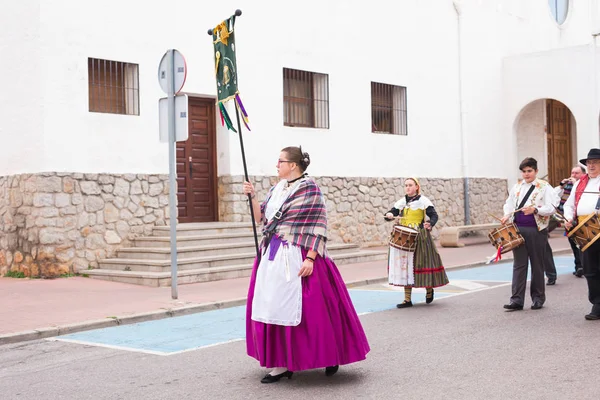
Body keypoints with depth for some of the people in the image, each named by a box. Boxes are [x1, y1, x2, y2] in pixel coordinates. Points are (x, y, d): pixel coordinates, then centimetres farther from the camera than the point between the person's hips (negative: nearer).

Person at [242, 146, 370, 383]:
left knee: (309, 309, -2)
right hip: (273, 255, 7)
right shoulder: (276, 189, 13)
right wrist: (252, 197, 1)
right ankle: (280, 364, 11)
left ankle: (331, 356, 19)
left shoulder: (309, 188, -9)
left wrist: (310, 258, -20)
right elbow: (262, 219, 14)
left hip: (297, 257, -7)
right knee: (275, 308, 5)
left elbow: (318, 226, -13)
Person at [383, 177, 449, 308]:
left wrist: (430, 224, -30)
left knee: (422, 263, -2)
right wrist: (389, 215, -14)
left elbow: (434, 215, -9)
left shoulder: (423, 201, -4)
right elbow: (392, 212, 10)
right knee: (405, 265, 2)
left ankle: (429, 289, 27)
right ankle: (407, 299, 6)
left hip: (420, 237, -5)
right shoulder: (401, 202, 12)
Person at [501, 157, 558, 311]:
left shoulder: (544, 187, -3)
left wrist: (535, 210, -24)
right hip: (518, 229, 4)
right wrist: (507, 215, 1)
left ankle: (538, 298, 19)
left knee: (537, 265, 7)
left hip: (536, 230, -4)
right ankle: (517, 300, 2)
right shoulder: (517, 187, 12)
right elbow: (509, 204, 20)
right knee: (519, 264, 2)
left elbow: (551, 207, -10)